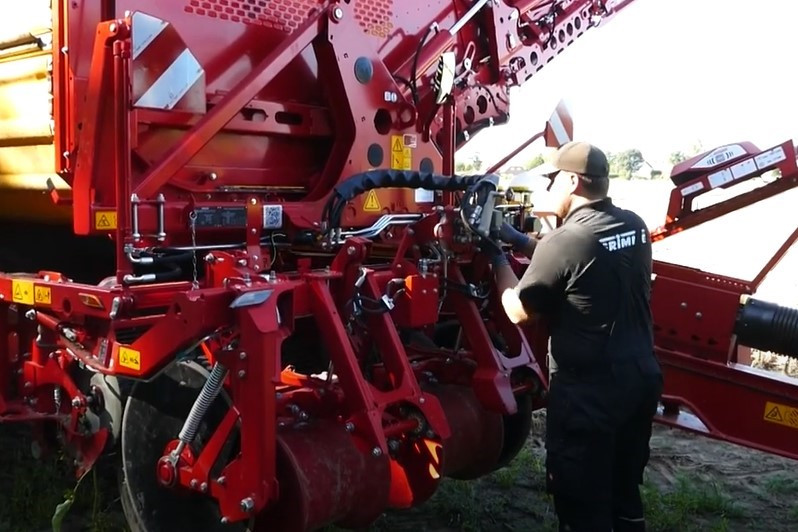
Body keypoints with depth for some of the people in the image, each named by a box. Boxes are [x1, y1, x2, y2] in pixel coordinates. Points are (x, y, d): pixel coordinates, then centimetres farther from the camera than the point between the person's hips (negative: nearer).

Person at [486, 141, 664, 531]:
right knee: (624, 493, 24)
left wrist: (499, 261, 3)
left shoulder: (565, 239, -20)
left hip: (588, 390, -8)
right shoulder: (634, 226, 3)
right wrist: (522, 242, 16)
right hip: (641, 377, 8)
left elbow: (519, 312, -10)